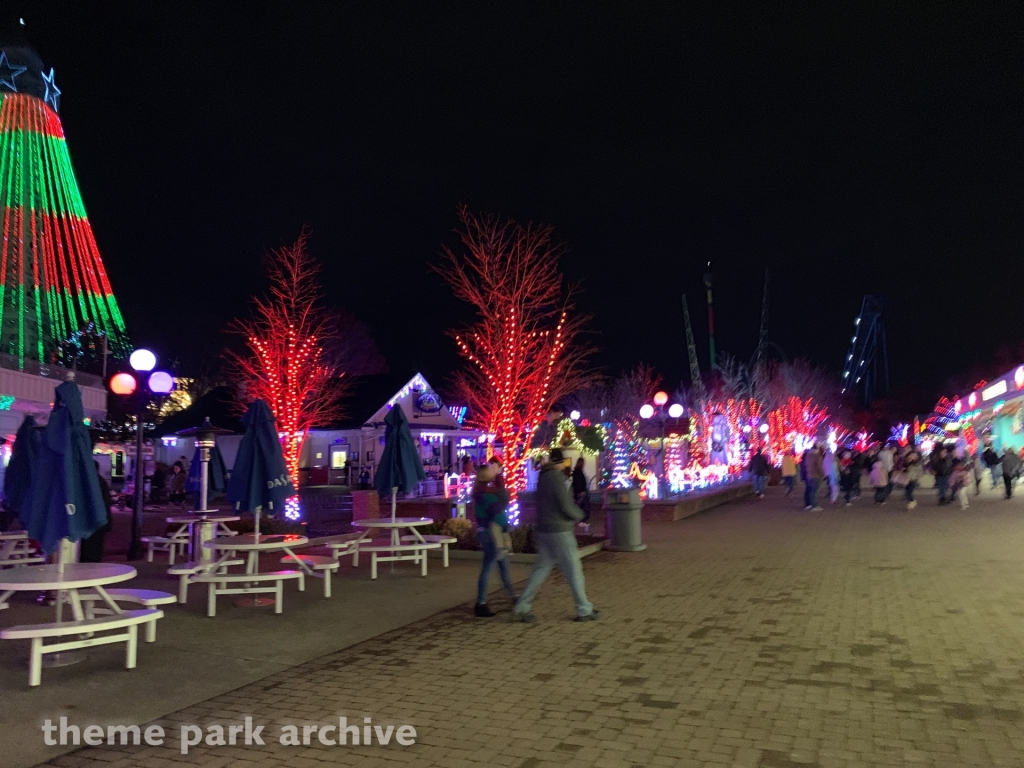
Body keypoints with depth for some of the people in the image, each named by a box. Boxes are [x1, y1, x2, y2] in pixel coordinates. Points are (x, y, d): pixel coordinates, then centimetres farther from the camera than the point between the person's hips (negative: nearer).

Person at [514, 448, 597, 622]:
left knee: (541, 568, 11)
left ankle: (521, 608, 9)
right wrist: (579, 515, 2)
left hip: (544, 530, 8)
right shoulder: (557, 478, -18)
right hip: (559, 531, -8)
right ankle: (584, 610, 14)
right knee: (573, 570, 4)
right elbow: (566, 506, -18)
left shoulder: (543, 477, 9)